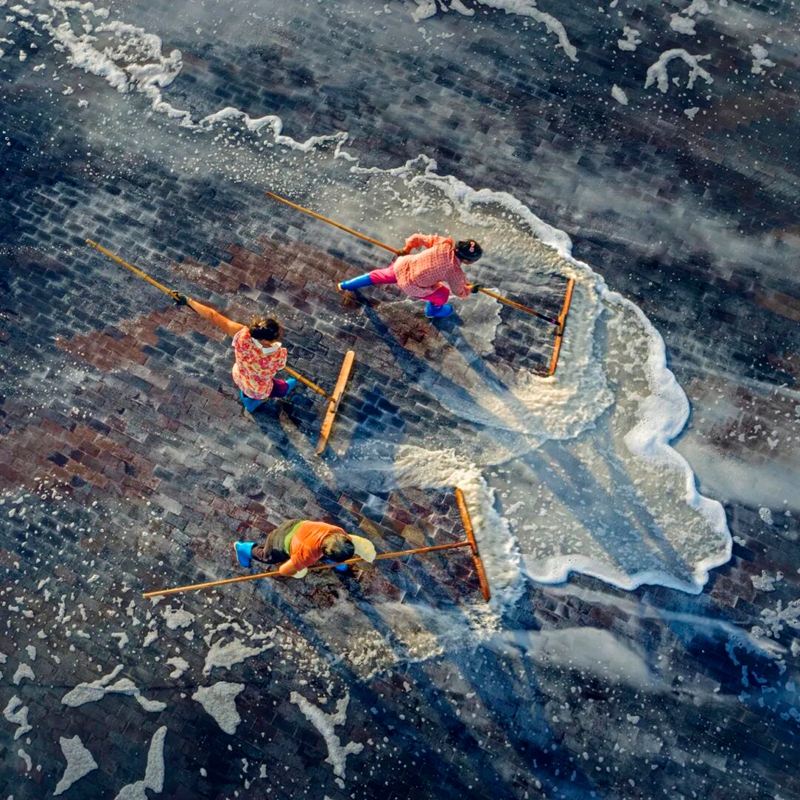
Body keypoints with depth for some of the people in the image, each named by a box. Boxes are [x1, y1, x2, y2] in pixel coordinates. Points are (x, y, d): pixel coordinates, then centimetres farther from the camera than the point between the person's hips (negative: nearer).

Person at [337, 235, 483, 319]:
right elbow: (459, 292, 1)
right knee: (443, 294, 18)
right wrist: (470, 289, 21)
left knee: (380, 275, 31)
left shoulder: (443, 243, -10)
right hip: (412, 286, -4)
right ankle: (433, 311, 51)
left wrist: (406, 249, 16)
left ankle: (345, 285, 47)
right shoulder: (456, 272, -19)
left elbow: (417, 238, -2)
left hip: (402, 266, 5)